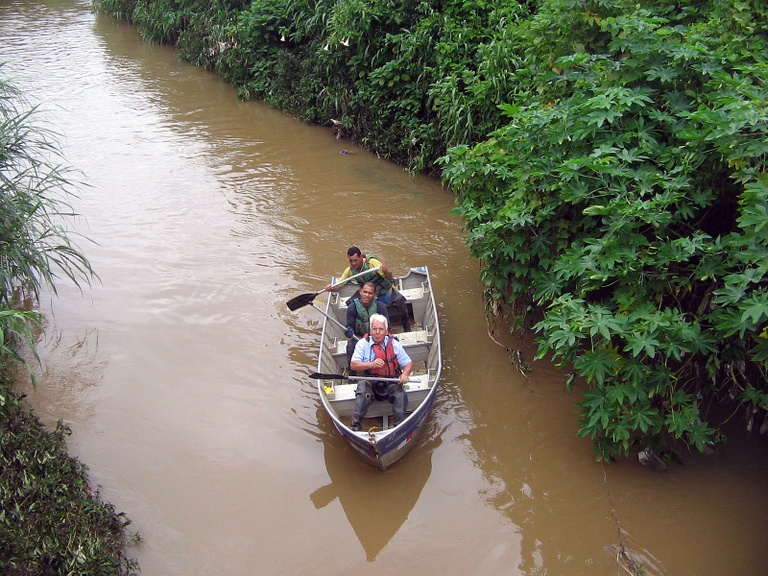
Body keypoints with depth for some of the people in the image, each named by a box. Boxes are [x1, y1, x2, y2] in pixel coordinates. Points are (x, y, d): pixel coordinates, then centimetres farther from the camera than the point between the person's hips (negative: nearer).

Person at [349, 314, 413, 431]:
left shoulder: (394, 344, 3)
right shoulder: (363, 343, 0)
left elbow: (409, 363, 6)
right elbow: (353, 365, -8)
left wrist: (405, 374, -17)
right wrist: (371, 364, -25)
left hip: (391, 382, 1)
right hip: (371, 382, -1)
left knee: (400, 395, -27)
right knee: (363, 386, -31)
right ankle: (356, 425, -29)